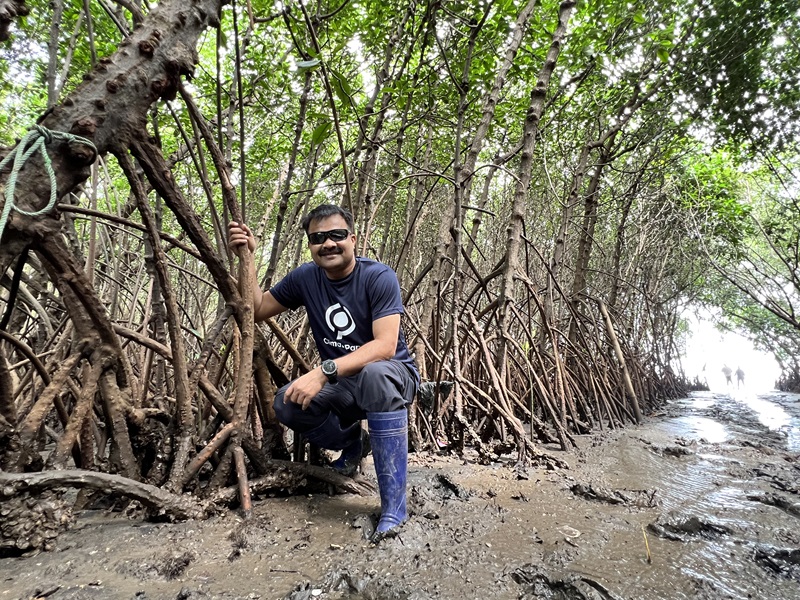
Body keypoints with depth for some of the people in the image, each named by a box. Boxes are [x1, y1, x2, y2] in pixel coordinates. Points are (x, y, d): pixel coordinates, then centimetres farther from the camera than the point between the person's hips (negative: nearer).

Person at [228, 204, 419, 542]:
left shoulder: (379, 277, -20)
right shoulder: (306, 278, -3)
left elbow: (385, 346, -30)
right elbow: (257, 309, 5)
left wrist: (324, 371, -39)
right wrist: (246, 258, -8)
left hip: (393, 374, -4)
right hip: (341, 386, 5)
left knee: (375, 375, -39)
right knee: (286, 404, -21)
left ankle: (393, 502, -27)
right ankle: (349, 443, 10)